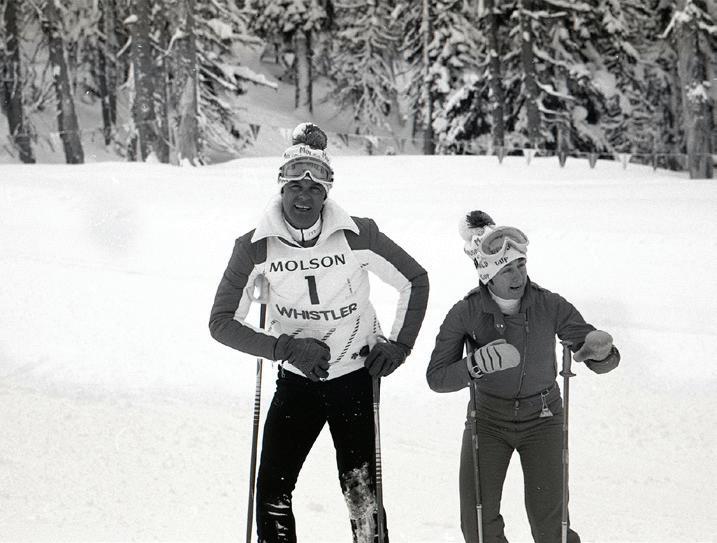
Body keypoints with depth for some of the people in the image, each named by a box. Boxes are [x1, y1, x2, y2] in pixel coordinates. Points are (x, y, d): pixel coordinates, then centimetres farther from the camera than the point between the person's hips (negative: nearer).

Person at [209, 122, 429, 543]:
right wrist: (286, 347, -20)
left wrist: (400, 345, -4)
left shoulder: (358, 235, -13)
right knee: (272, 492, -5)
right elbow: (222, 322, -9)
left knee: (361, 492, 0)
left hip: (356, 378, -1)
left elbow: (415, 279, 2)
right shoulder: (256, 247, -11)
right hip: (296, 380, 1)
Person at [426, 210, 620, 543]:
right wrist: (475, 365, -38)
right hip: (487, 419, 1)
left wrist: (601, 351, -37)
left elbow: (601, 362, -13)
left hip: (542, 419, -1)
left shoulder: (550, 306, -16)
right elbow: (436, 378, -19)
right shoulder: (465, 313, -16)